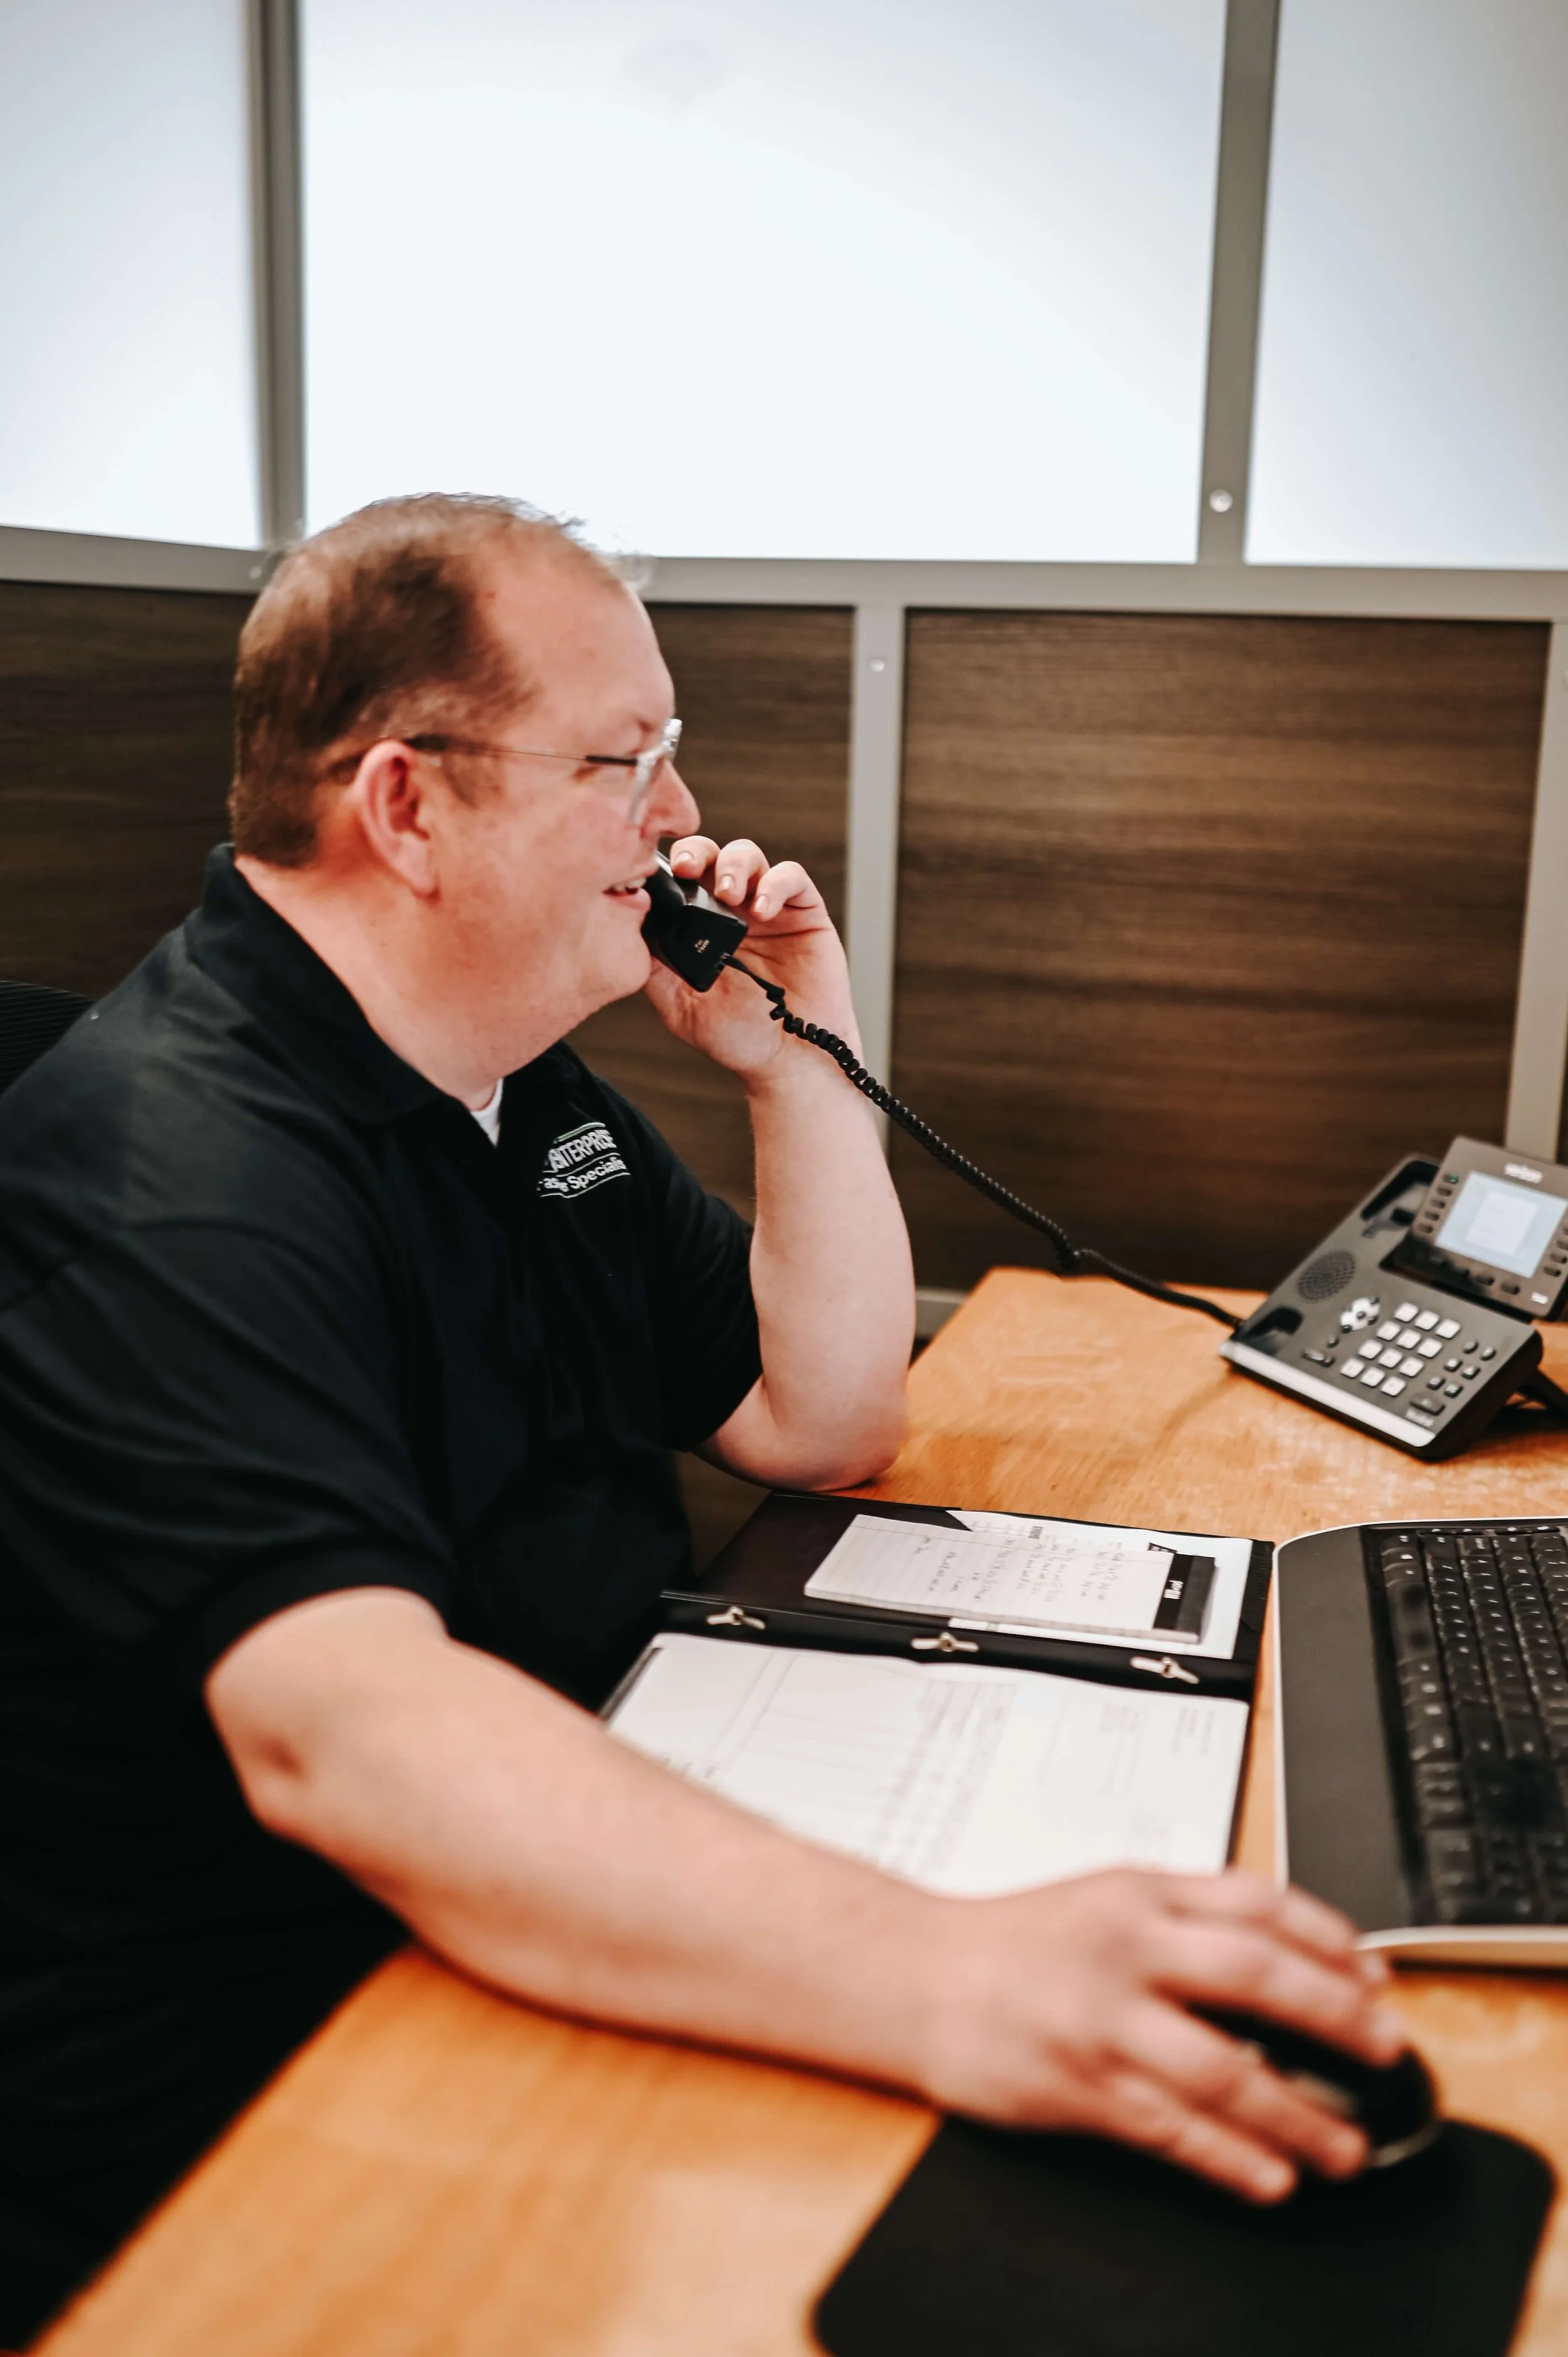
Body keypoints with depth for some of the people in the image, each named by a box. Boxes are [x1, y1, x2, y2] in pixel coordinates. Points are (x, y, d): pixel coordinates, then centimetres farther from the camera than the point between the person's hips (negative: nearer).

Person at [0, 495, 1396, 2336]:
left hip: (570, 1913, 8)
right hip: (258, 2084, -8)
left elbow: (827, 1419, 12)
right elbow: (338, 1730, -38)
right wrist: (937, 1979, -48)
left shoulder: (522, 1098, 8)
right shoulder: (184, 1176, -24)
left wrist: (799, 1063, -1)